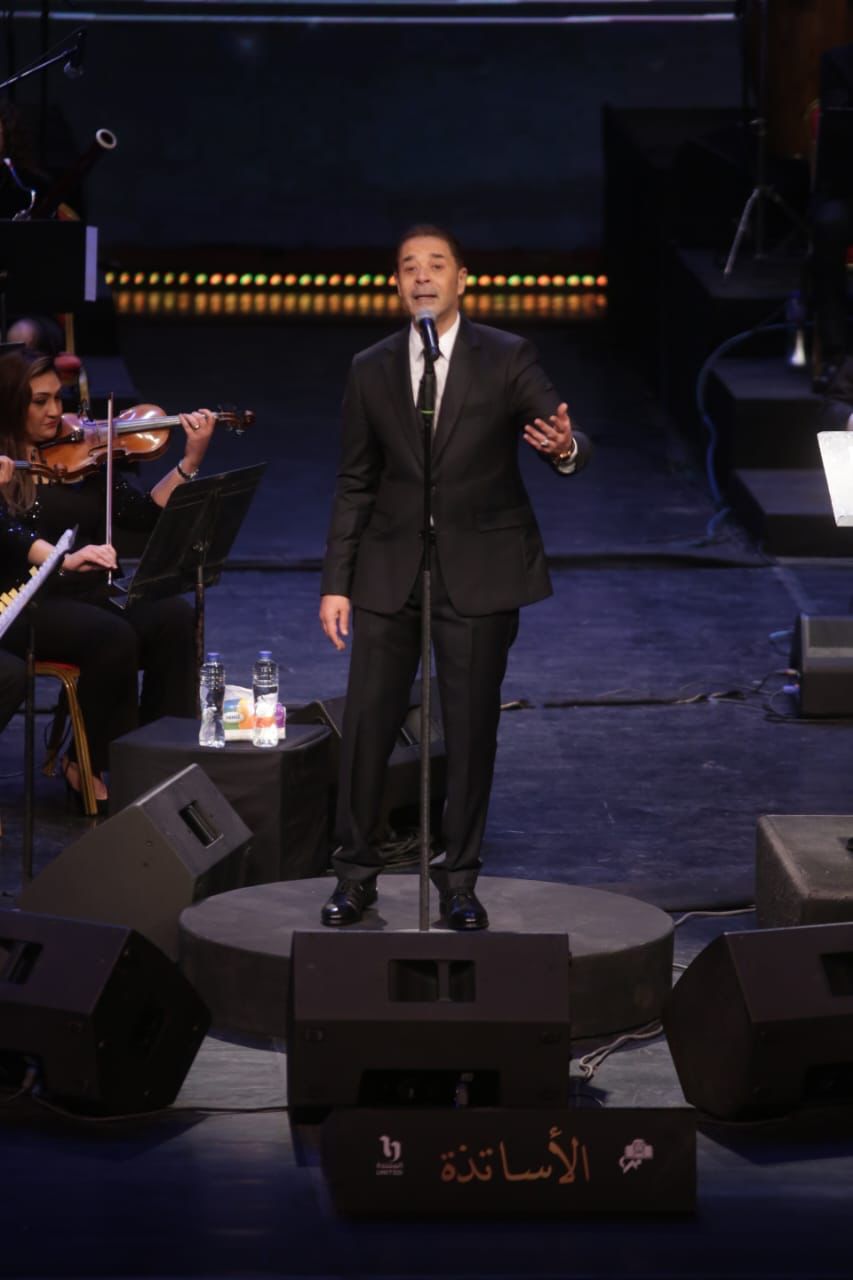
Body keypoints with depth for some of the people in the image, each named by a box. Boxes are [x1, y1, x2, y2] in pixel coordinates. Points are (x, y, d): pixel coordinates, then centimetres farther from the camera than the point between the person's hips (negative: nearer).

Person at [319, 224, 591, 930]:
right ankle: (357, 876, 10)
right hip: (391, 573, 2)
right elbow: (355, 485, 9)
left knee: (472, 730, 2)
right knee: (367, 723, -1)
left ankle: (460, 880, 13)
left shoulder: (508, 359, -1)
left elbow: (568, 441, -7)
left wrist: (565, 448, -32)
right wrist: (337, 582, 5)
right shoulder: (372, 370, 7)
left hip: (479, 572, -2)